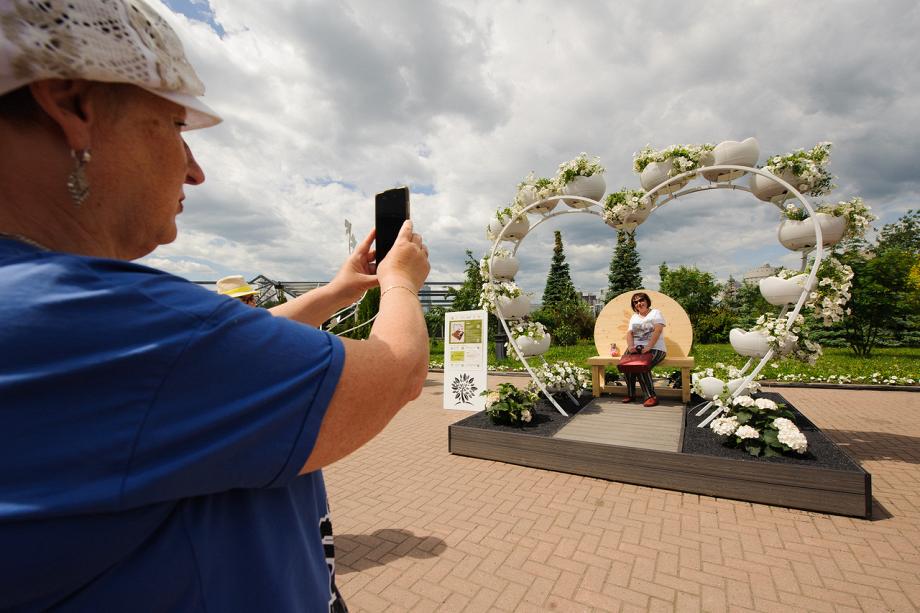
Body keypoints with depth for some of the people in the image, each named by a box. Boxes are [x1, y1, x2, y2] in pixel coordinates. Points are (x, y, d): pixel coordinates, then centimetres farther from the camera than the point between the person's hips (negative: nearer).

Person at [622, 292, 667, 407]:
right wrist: (630, 346, -11)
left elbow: (658, 330, -10)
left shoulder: (655, 313, 6)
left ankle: (652, 396, -22)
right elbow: (629, 333, 10)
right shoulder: (634, 317, 23)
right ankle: (630, 394, -14)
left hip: (654, 348, -4)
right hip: (636, 347, 5)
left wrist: (648, 347, -22)